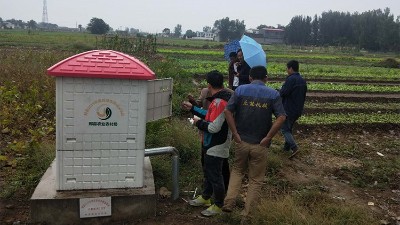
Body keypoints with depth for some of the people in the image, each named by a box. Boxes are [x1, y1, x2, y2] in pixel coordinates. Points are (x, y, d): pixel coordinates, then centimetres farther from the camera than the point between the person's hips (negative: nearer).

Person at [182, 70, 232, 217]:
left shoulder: (220, 102, -27)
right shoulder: (220, 98, 5)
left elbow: (214, 127, -30)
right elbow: (210, 116, 14)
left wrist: (198, 123, -13)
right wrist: (192, 109, 18)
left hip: (216, 147, -10)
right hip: (210, 145, 10)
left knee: (215, 176, 5)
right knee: (208, 172, 24)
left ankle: (218, 205, 21)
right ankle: (205, 197, 42)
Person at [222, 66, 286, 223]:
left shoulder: (240, 90, -1)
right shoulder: (273, 94, -3)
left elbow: (227, 111, -9)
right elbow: (281, 118, -14)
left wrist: (235, 134, -6)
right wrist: (268, 138, -9)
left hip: (241, 141, 1)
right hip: (260, 144, -1)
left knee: (237, 170, 26)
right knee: (256, 180, 14)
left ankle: (229, 202, 12)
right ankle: (246, 215, 19)